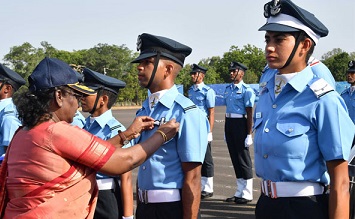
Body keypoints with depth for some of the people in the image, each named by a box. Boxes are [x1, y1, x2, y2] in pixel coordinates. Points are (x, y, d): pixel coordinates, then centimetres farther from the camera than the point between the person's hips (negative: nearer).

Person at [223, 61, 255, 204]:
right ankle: (239, 192, 22)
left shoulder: (246, 90, -10)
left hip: (240, 123, -8)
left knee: (243, 158, 0)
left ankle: (247, 194, 9)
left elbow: (249, 114, -12)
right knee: (234, 157, 13)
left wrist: (249, 134, -14)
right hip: (229, 123, 8)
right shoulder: (228, 89, 12)